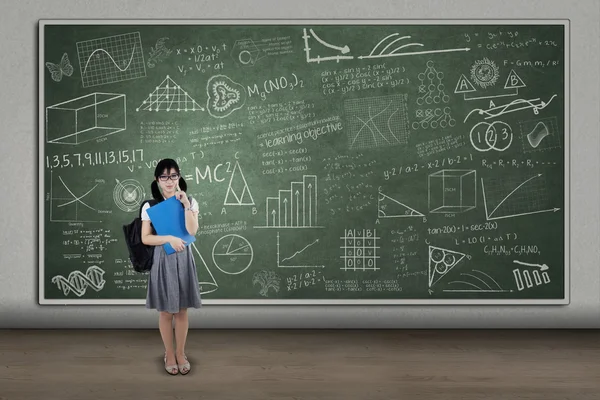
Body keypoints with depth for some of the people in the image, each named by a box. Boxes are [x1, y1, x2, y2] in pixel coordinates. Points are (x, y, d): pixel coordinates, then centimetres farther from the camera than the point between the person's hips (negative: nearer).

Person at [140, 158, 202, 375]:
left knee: (182, 311, 9)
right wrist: (169, 238, -19)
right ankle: (169, 354, 24)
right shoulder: (150, 206, -3)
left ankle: (181, 353, 24)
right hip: (162, 261, -1)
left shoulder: (190, 201, 0)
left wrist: (186, 205, -18)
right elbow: (145, 238, -6)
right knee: (166, 312, 7)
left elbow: (192, 231, -13)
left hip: (183, 261, 1)